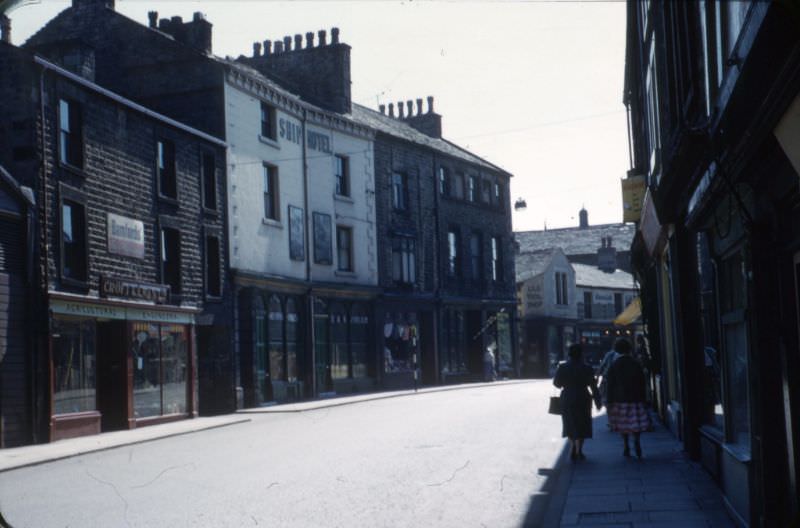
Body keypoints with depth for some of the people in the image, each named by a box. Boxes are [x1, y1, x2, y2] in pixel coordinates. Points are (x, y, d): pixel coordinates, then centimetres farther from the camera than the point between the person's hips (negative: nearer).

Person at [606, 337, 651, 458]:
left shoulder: (614, 366, -2)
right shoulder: (636, 364, 1)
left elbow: (610, 385, -3)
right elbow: (642, 384, 4)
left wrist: (610, 402, 0)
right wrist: (643, 398, 10)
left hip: (620, 399, 0)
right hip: (636, 398, 0)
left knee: (623, 424, 8)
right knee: (636, 422, 3)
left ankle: (626, 447, 8)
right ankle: (636, 440, -20)